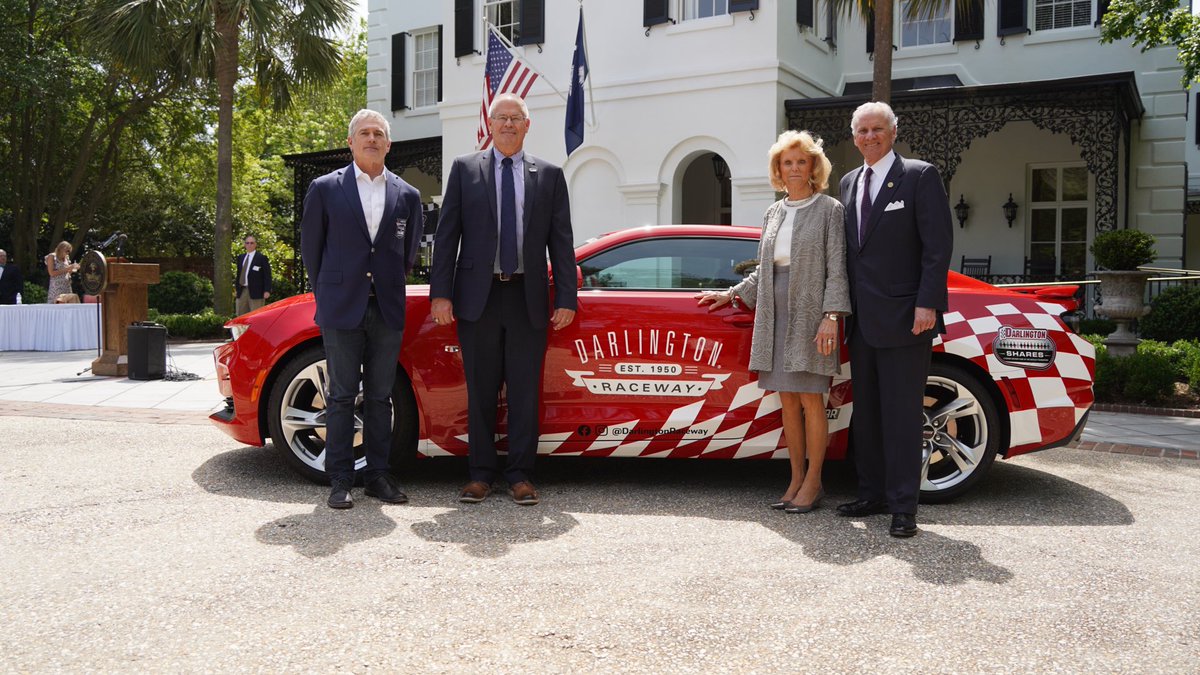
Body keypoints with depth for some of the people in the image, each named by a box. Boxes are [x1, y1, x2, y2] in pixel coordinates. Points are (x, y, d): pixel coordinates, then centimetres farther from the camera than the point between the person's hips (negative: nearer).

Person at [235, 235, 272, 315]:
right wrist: (237, 288, 17)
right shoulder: (240, 257, 16)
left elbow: (267, 275, -6)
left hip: (255, 292, -6)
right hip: (242, 291, 6)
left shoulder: (262, 258, -4)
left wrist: (267, 291, -14)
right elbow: (239, 274, 22)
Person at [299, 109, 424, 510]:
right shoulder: (325, 189, 2)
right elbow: (310, 247, 7)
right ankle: (340, 481, 9)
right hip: (341, 309, -2)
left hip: (387, 311, 2)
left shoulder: (407, 196, 9)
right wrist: (326, 295, 8)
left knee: (380, 397, 8)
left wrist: (391, 289, 13)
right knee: (342, 397, 3)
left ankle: (378, 475, 16)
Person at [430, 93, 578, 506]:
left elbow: (561, 240, 6)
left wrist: (566, 298, -2)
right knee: (480, 391, 6)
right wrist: (440, 293, -5)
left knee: (524, 391, 3)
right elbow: (446, 235, 3)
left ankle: (520, 475, 13)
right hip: (478, 295, 0)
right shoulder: (464, 169, 7)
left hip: (527, 297, 0)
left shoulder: (549, 175, 9)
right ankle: (481, 474, 17)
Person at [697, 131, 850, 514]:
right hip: (775, 316, 6)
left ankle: (813, 483, 5)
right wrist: (732, 295, 20)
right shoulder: (773, 213, 16)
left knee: (810, 398, -4)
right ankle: (797, 479, 16)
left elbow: (837, 268, -7)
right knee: (787, 399, 7)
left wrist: (831, 315, -16)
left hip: (809, 316, -5)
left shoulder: (829, 209, 0)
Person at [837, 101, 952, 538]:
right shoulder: (848, 183, 16)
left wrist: (927, 304, -17)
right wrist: (843, 307, 12)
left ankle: (903, 506, 4)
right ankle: (872, 495, 23)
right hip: (862, 320, 7)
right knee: (866, 412, 13)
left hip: (903, 317, -7)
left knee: (901, 414, -3)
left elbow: (938, 245, -9)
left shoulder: (920, 177, -3)